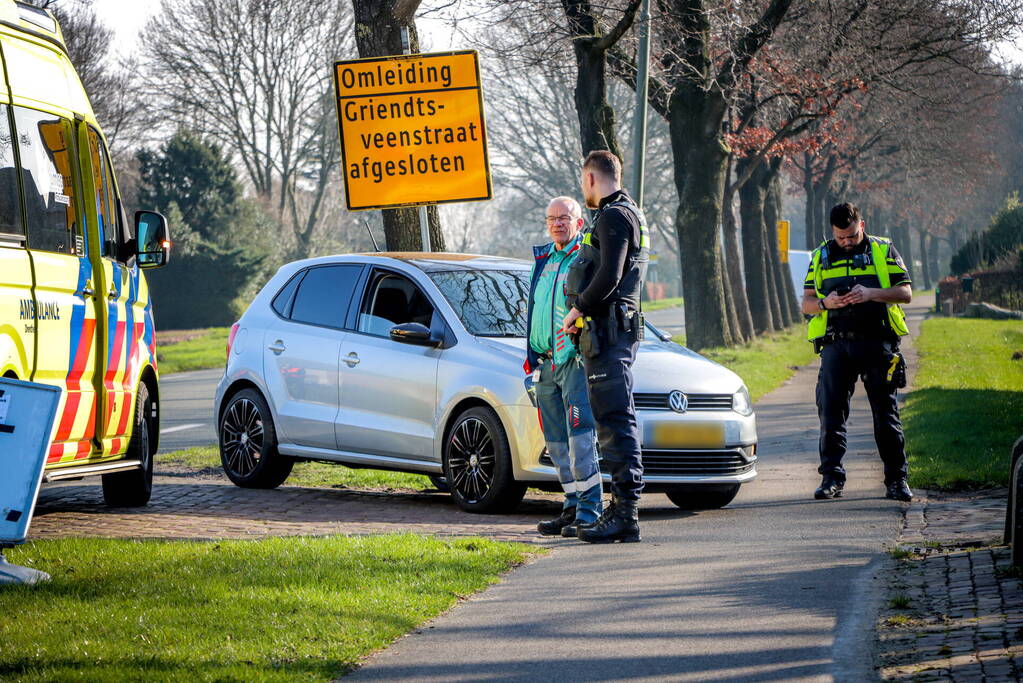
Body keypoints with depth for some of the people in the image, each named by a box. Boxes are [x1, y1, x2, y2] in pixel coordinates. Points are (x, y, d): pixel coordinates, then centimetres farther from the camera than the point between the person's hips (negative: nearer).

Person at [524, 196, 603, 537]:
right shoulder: (542, 260, 19)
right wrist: (532, 364, 23)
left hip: (576, 359, -8)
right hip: (546, 364, 8)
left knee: (581, 438, -13)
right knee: (557, 443, 8)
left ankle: (590, 511, -12)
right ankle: (573, 506, 14)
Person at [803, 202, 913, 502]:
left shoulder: (883, 251, 8)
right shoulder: (821, 257, 14)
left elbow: (906, 293, 1)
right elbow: (806, 303, 12)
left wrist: (871, 293, -15)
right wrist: (825, 303, -10)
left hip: (877, 342, -2)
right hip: (836, 344, 2)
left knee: (886, 411, -1)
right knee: (830, 411, -4)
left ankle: (897, 480, 4)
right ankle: (831, 477, 0)